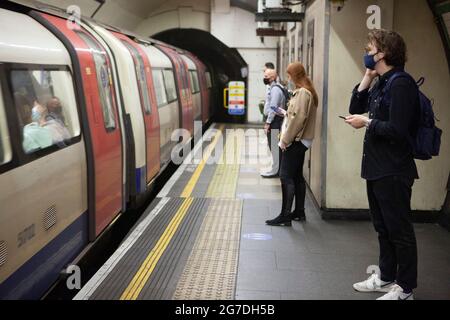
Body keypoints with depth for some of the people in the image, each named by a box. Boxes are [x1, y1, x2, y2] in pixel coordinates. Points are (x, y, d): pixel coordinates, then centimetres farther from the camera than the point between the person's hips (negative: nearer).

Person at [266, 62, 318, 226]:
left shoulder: (302, 92, -16)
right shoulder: (308, 91, 15)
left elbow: (298, 118, -21)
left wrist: (286, 139, -16)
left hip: (296, 141, -10)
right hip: (301, 140, 10)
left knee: (286, 177, -9)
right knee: (297, 176, 14)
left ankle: (285, 216, -8)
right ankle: (299, 211, 22)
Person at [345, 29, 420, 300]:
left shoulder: (401, 85, -18)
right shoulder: (381, 84, 12)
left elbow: (397, 130, -25)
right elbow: (356, 108, 13)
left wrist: (367, 123, -13)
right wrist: (367, 77, 4)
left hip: (394, 172, -10)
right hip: (377, 169, 10)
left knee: (399, 230, 1)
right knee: (383, 228, 18)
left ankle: (405, 288, 13)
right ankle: (386, 278, 32)